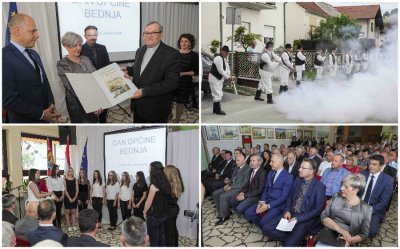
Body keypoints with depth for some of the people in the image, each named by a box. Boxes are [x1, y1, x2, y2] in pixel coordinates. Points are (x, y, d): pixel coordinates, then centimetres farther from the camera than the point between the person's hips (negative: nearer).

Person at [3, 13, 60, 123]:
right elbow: (9, 100, -20)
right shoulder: (5, 57, -17)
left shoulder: (34, 54, 9)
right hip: (25, 120, -7)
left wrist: (51, 105, -1)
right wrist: (40, 114, -16)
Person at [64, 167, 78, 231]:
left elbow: (77, 190, 2)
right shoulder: (65, 180, -3)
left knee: (73, 212, 7)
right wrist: (69, 198, -13)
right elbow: (65, 190, -7)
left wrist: (74, 198, -8)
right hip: (67, 197, -2)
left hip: (74, 198, 3)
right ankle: (69, 226, 8)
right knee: (67, 212, 2)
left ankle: (73, 225, 13)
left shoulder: (75, 179, 4)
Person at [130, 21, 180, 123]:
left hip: (155, 110, -6)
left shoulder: (172, 54, -15)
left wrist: (144, 91, -24)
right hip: (137, 107, 6)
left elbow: (172, 82, -22)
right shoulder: (139, 51, 9)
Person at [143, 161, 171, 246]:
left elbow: (149, 201, -12)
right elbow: (163, 200, 5)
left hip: (154, 216, -7)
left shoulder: (154, 185, -20)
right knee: (161, 237, 16)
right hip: (163, 215, 7)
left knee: (154, 240, 5)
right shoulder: (165, 183, 0)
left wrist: (145, 212, 4)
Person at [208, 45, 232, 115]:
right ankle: (218, 110, -5)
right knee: (217, 94, -11)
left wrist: (229, 75, -8)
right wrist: (227, 77, -20)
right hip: (214, 78, -11)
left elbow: (227, 67, 10)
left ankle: (215, 109, 23)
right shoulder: (218, 58, -23)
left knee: (219, 94, 14)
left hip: (220, 78, 11)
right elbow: (220, 70, -26)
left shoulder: (225, 58, 9)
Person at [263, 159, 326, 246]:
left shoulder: (319, 186, -11)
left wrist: (298, 218, -18)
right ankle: (290, 238, 2)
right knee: (267, 228, -10)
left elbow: (318, 209, -14)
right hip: (291, 214, 7)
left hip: (306, 219, -7)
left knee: (289, 244, -25)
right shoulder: (298, 180, 9)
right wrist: (287, 211, -1)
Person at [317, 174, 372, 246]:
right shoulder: (336, 197, 8)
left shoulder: (366, 208, 1)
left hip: (345, 242, -1)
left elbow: (364, 234, 4)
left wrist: (350, 240, -15)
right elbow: (323, 216, 2)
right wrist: (339, 229, -13)